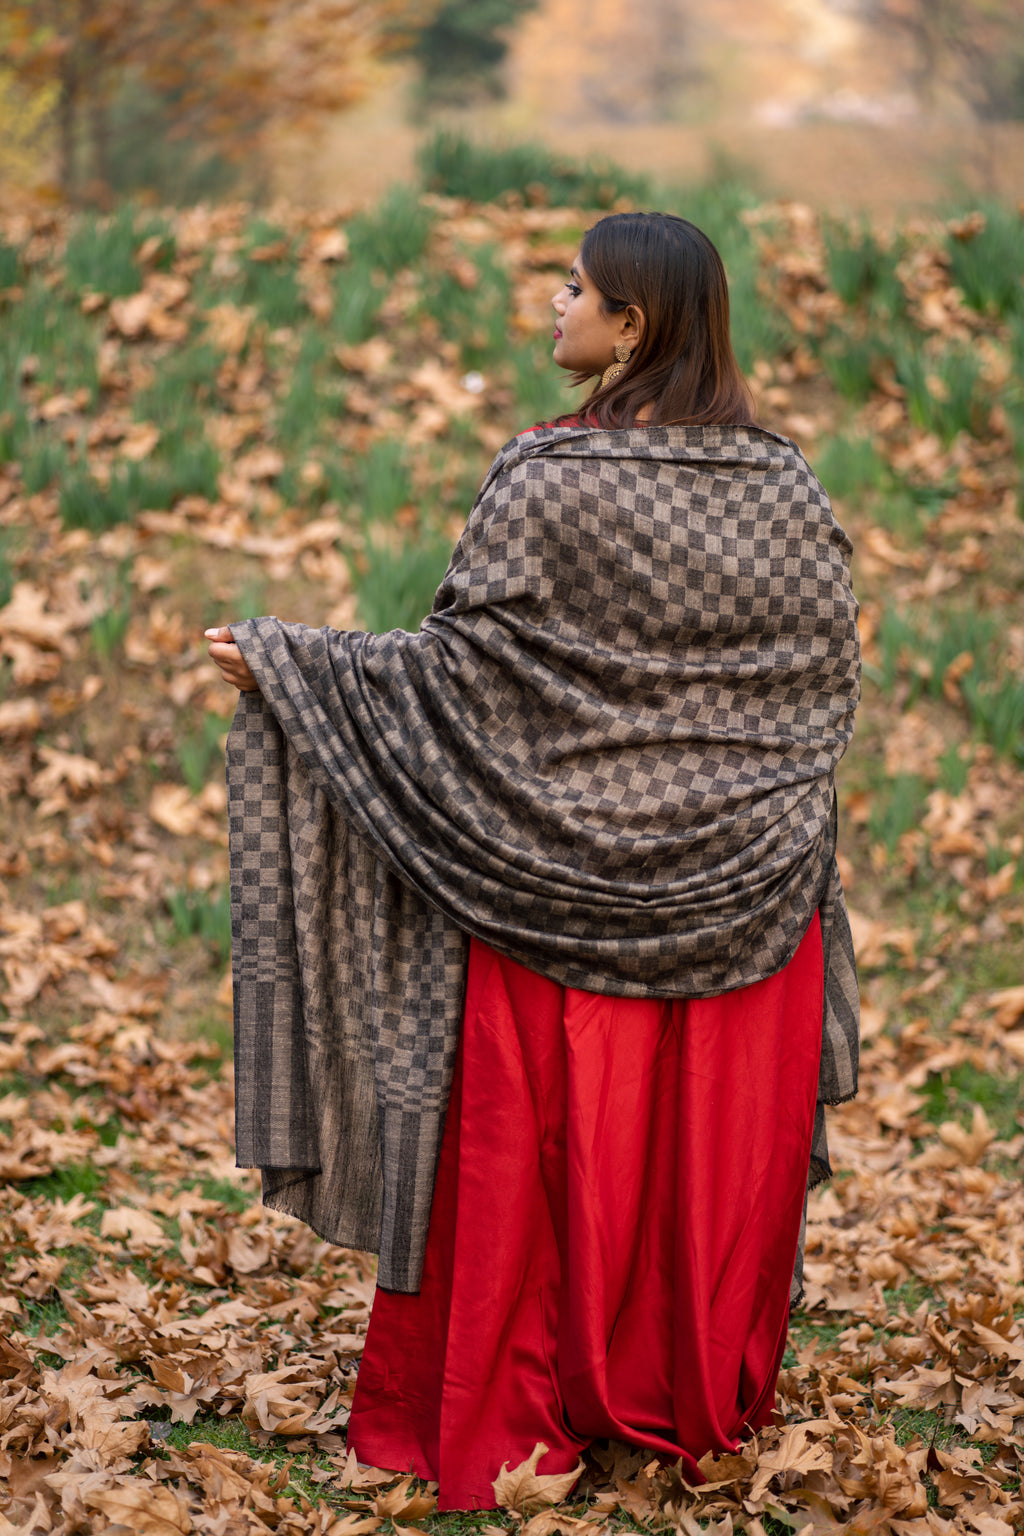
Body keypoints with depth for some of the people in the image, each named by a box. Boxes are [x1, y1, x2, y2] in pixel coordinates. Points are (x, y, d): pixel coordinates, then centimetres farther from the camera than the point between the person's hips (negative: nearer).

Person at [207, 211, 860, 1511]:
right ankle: (706, 1395, 26)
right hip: (744, 895, 4)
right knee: (712, 1146, 14)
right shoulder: (782, 488, 0)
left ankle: (518, 1419, 15)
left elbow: (458, 670, -16)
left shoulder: (548, 487, -16)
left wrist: (285, 664, -6)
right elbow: (827, 684, 7)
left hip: (563, 884, -4)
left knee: (543, 1139, 7)